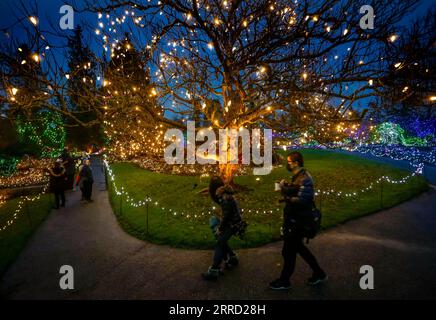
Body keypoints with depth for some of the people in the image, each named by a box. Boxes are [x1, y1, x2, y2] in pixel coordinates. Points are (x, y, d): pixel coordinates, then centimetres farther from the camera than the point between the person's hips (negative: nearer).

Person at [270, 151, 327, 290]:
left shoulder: (304, 179, -21)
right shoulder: (297, 177, 9)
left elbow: (302, 201, -29)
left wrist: (288, 198, -17)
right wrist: (284, 187, -5)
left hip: (296, 221, -10)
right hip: (293, 219, 10)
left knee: (288, 251, 5)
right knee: (298, 247, 22)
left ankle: (284, 281, 23)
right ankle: (319, 273, 37)